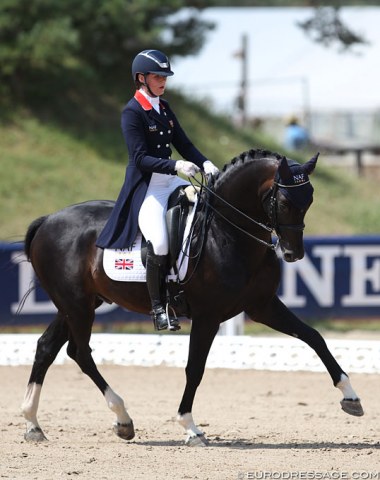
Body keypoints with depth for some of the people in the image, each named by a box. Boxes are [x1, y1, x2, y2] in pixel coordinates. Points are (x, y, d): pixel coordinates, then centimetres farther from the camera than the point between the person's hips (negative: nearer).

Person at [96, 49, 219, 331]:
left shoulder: (164, 109, 13)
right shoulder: (132, 113, -10)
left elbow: (183, 144, 13)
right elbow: (140, 158, -18)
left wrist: (204, 164, -7)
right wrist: (176, 166, -30)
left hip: (171, 182, 8)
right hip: (145, 188, -8)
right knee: (159, 243, -27)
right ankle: (158, 306, -10)